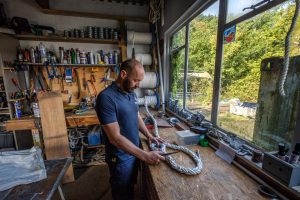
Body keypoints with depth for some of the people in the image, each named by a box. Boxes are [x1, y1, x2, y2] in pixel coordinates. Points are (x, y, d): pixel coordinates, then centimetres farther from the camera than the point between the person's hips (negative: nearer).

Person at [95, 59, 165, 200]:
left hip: (135, 151, 7)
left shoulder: (131, 94, -1)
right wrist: (145, 155, -28)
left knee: (131, 187, 30)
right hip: (120, 157, -7)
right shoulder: (106, 97, -27)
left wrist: (149, 135, -1)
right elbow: (115, 138, -29)